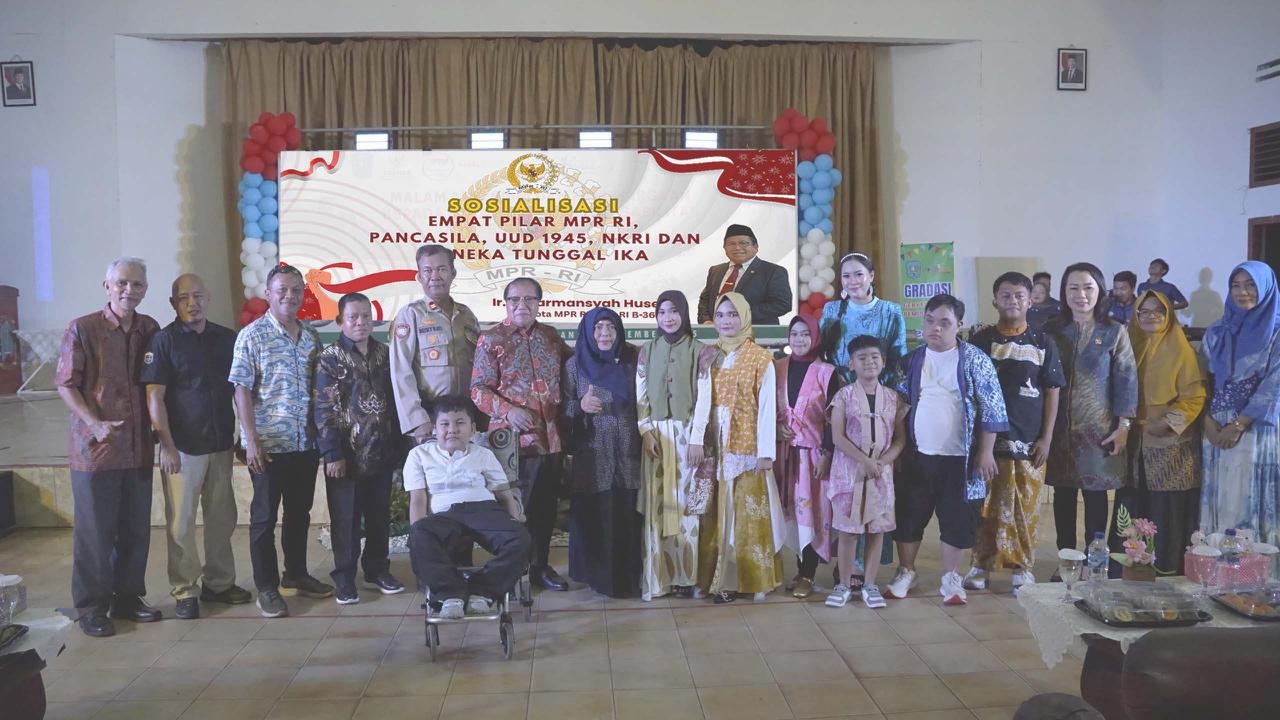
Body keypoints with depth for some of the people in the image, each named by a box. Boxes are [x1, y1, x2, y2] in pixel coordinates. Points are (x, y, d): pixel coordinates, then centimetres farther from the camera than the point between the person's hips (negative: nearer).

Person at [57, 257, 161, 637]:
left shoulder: (150, 329, 7)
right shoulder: (82, 329, -7)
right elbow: (65, 384, -7)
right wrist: (95, 424, -18)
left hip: (139, 447, 5)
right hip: (95, 448, -4)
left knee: (136, 529, 11)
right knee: (95, 531, 3)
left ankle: (128, 597, 25)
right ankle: (92, 607, 15)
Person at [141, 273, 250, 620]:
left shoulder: (227, 338, 6)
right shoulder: (164, 341, -5)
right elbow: (154, 398, -9)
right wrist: (167, 446, -15)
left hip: (221, 444, 4)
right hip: (182, 446, -4)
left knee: (222, 518, 11)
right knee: (181, 522, 1)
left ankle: (219, 583, 23)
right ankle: (185, 592, 11)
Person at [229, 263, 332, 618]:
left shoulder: (312, 336, 9)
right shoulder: (252, 335, -6)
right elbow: (242, 390, -9)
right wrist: (251, 440, -15)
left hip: (306, 442, 5)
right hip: (269, 442, -5)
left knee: (300, 512, 15)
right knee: (265, 516, 4)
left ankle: (296, 574, 30)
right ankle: (266, 587, 13)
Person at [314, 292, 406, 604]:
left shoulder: (384, 355, 9)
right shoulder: (331, 358, -5)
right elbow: (324, 410, -9)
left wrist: (397, 446, 9)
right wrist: (332, 454, -14)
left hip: (381, 452, 4)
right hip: (347, 454, -4)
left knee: (380, 515, 12)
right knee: (346, 518, 4)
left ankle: (377, 569, 26)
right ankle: (344, 577, 15)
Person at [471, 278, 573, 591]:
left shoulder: (550, 336, 10)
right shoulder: (491, 339, -4)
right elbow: (479, 389, -8)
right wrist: (508, 411, -22)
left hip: (550, 438, 5)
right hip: (512, 439, -5)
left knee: (545, 507, 12)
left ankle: (541, 565, 26)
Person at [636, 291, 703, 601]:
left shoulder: (697, 350, 3)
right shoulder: (647, 351, 9)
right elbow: (640, 395, 7)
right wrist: (646, 431, -5)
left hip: (688, 433, -2)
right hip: (656, 434, 2)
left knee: (686, 502, -2)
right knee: (658, 505, 0)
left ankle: (686, 575, 4)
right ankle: (658, 575, 4)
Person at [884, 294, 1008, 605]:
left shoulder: (975, 360, -6)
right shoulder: (912, 360, 4)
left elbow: (992, 409, -5)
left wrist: (985, 452, -8)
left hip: (959, 457, -3)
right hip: (918, 454, 3)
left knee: (957, 518, 5)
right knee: (909, 514, 9)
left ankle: (950, 578, 21)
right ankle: (906, 572, 26)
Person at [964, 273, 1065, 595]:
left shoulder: (1043, 343, 5)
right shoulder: (980, 340, 4)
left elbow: (1052, 393, 5)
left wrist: (1046, 438, -2)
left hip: (1029, 440, 0)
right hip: (987, 437, 0)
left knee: (1026, 507, 4)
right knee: (986, 505, 4)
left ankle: (1023, 566, 16)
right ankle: (981, 564, 15)